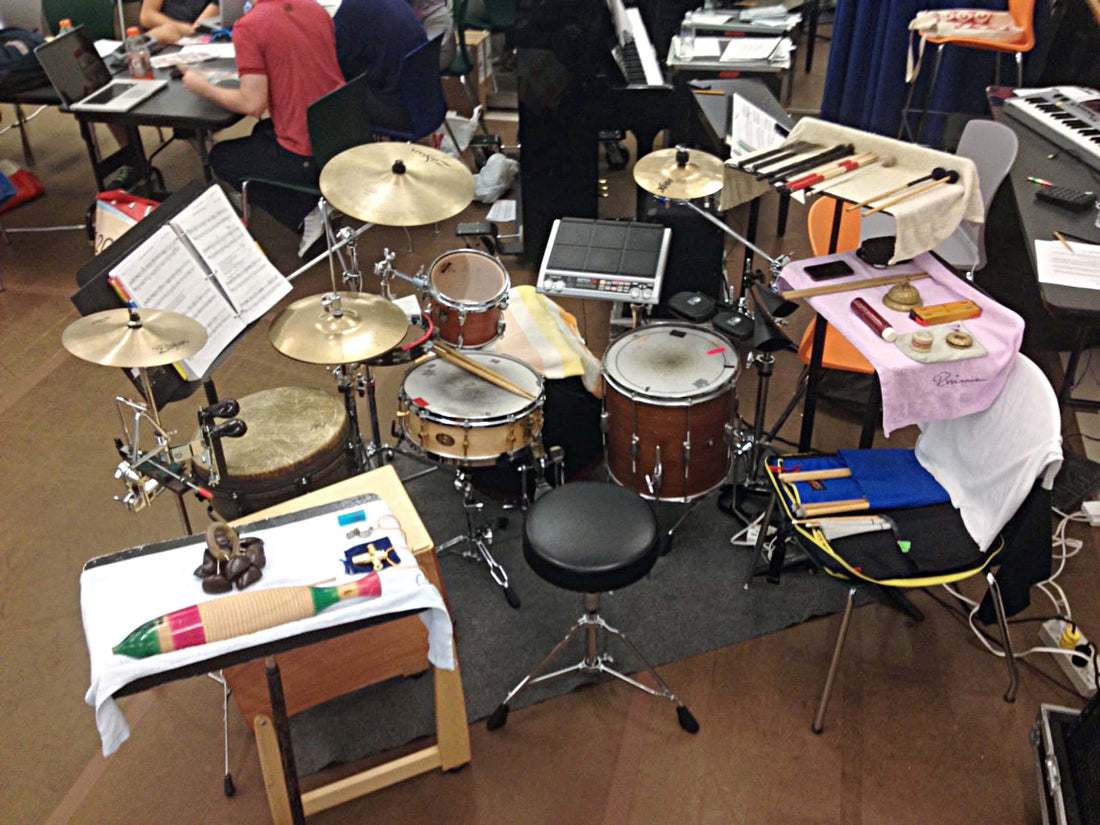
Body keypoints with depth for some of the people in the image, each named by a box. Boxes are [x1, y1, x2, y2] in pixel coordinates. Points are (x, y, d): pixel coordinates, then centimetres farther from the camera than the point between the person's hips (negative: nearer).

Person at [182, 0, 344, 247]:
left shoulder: (248, 27, -15)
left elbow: (253, 104, -16)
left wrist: (203, 87, 1)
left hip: (304, 155, -7)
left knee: (220, 157, 19)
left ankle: (304, 211, 5)